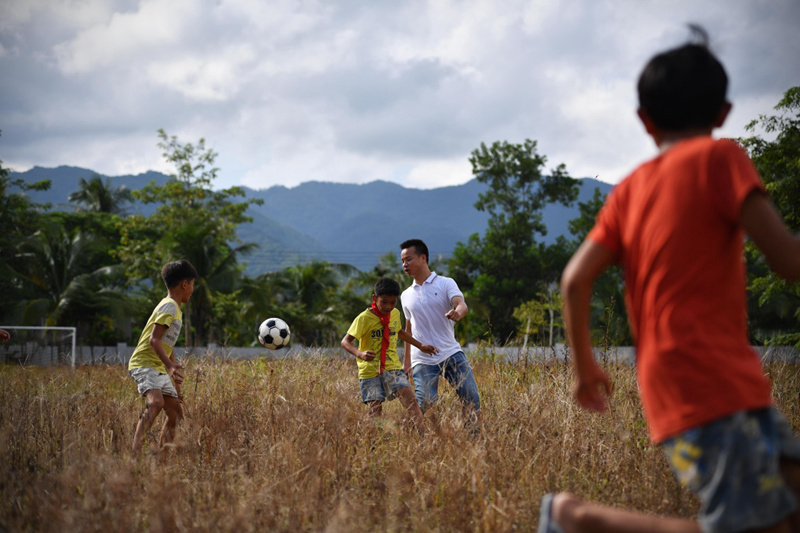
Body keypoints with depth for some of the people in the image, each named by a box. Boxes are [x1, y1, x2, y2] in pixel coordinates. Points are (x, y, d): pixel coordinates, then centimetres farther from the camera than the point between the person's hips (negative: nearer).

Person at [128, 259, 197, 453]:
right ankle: (136, 451, -42)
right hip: (144, 364, -10)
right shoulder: (169, 306, -11)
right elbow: (154, 339, -22)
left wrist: (175, 380, 28)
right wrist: (170, 365, -34)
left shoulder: (175, 309, 20)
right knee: (156, 402, -33)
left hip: (159, 369, 10)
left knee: (176, 413, 9)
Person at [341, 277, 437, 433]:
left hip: (392, 366, 4)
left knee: (409, 398, -14)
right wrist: (360, 353, -35)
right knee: (375, 409, -11)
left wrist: (420, 346, 28)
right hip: (370, 369, -4)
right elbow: (345, 341, -16)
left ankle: (423, 433, -18)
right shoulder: (364, 318, -12)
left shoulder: (395, 314, 6)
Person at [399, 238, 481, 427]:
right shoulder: (406, 296, 14)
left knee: (471, 399, -9)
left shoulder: (446, 283, 2)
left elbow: (462, 305, -15)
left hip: (451, 353, -2)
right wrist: (406, 359, 22)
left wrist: (458, 312, -39)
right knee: (424, 404, -11)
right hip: (422, 360, 2)